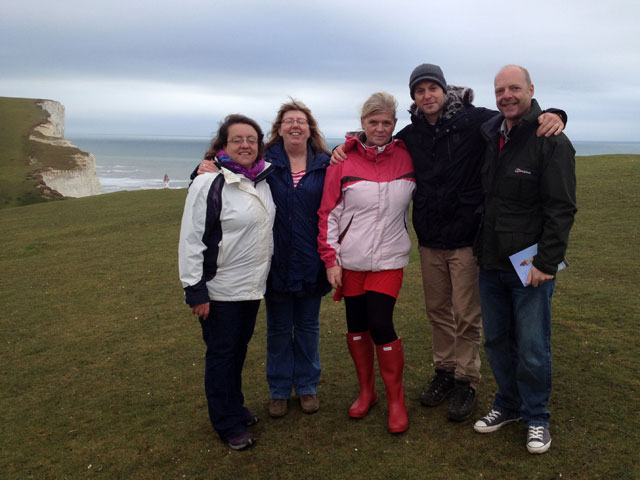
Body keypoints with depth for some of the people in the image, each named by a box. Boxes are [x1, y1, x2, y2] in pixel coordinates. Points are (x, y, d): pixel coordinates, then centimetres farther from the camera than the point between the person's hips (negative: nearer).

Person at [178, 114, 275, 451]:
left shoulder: (263, 179, 5)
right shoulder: (208, 183, -15)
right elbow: (190, 240, -16)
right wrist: (194, 290, -17)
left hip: (253, 287, 6)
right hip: (220, 291, -6)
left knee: (239, 349, 20)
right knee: (221, 353, 7)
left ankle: (235, 407, 38)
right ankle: (227, 423, 23)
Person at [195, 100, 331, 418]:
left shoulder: (325, 165, 0)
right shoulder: (265, 162, -3)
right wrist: (208, 171, -20)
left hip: (310, 263, 1)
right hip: (277, 263, -1)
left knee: (308, 327, 15)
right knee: (278, 329, 13)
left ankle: (307, 387, 33)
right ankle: (279, 391, 31)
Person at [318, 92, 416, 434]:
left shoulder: (406, 157, 1)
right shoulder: (344, 160, -3)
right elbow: (328, 213, -2)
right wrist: (330, 259, -4)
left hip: (389, 258, -1)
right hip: (350, 259, 1)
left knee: (380, 325, -8)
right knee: (356, 325, 10)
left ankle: (396, 400, 12)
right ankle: (366, 391, 30)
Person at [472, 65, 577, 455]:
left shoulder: (552, 142, -9)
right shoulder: (488, 137, 9)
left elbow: (562, 208, -13)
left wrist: (547, 263, -17)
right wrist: (479, 249, 10)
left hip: (531, 267, -5)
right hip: (491, 264, 6)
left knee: (533, 350, 3)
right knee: (497, 341, 15)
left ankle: (536, 417, 25)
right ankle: (508, 405, 34)